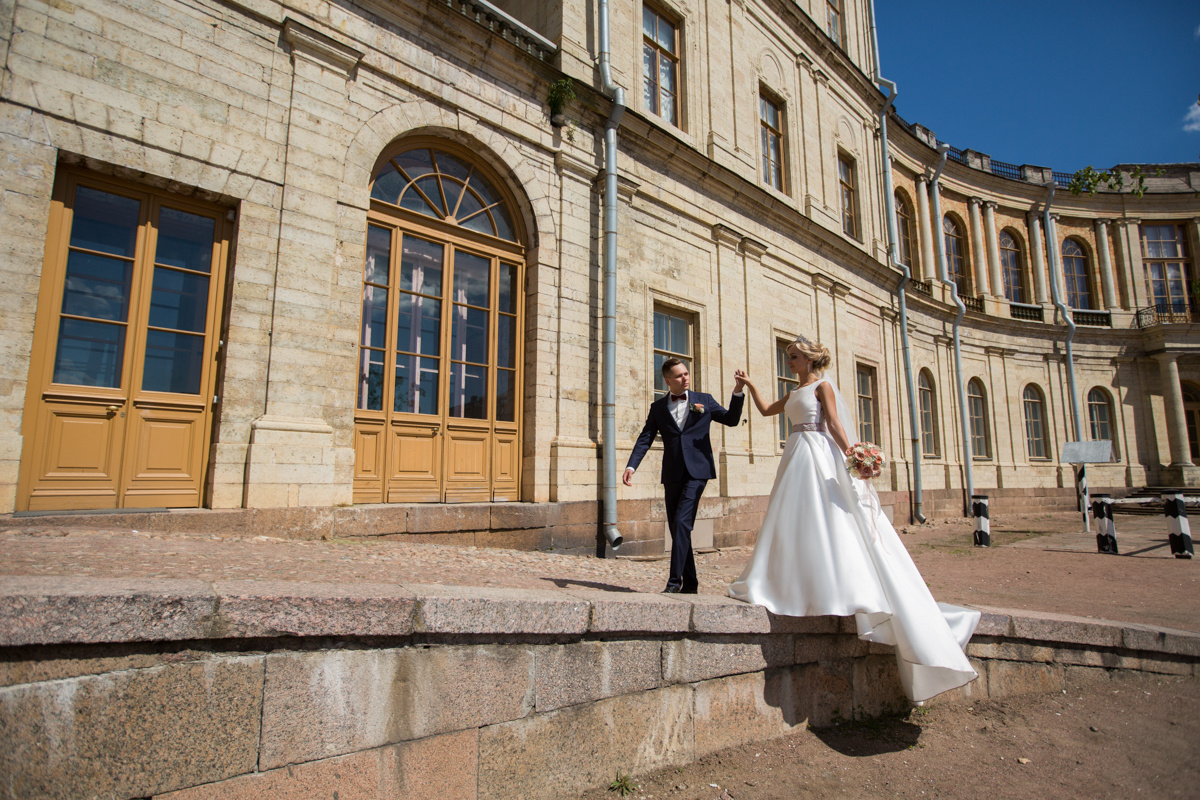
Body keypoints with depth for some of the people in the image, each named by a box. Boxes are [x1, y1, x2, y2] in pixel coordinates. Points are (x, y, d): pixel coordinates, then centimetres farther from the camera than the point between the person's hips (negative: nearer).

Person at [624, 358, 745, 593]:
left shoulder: (704, 400, 9)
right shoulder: (658, 407, 10)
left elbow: (731, 419, 11)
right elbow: (645, 439, 3)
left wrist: (738, 392, -4)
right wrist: (631, 466, -11)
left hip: (697, 471, -3)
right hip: (672, 474, 3)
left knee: (682, 523, -16)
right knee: (676, 528, 7)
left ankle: (675, 580, -10)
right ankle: (690, 583, 20)